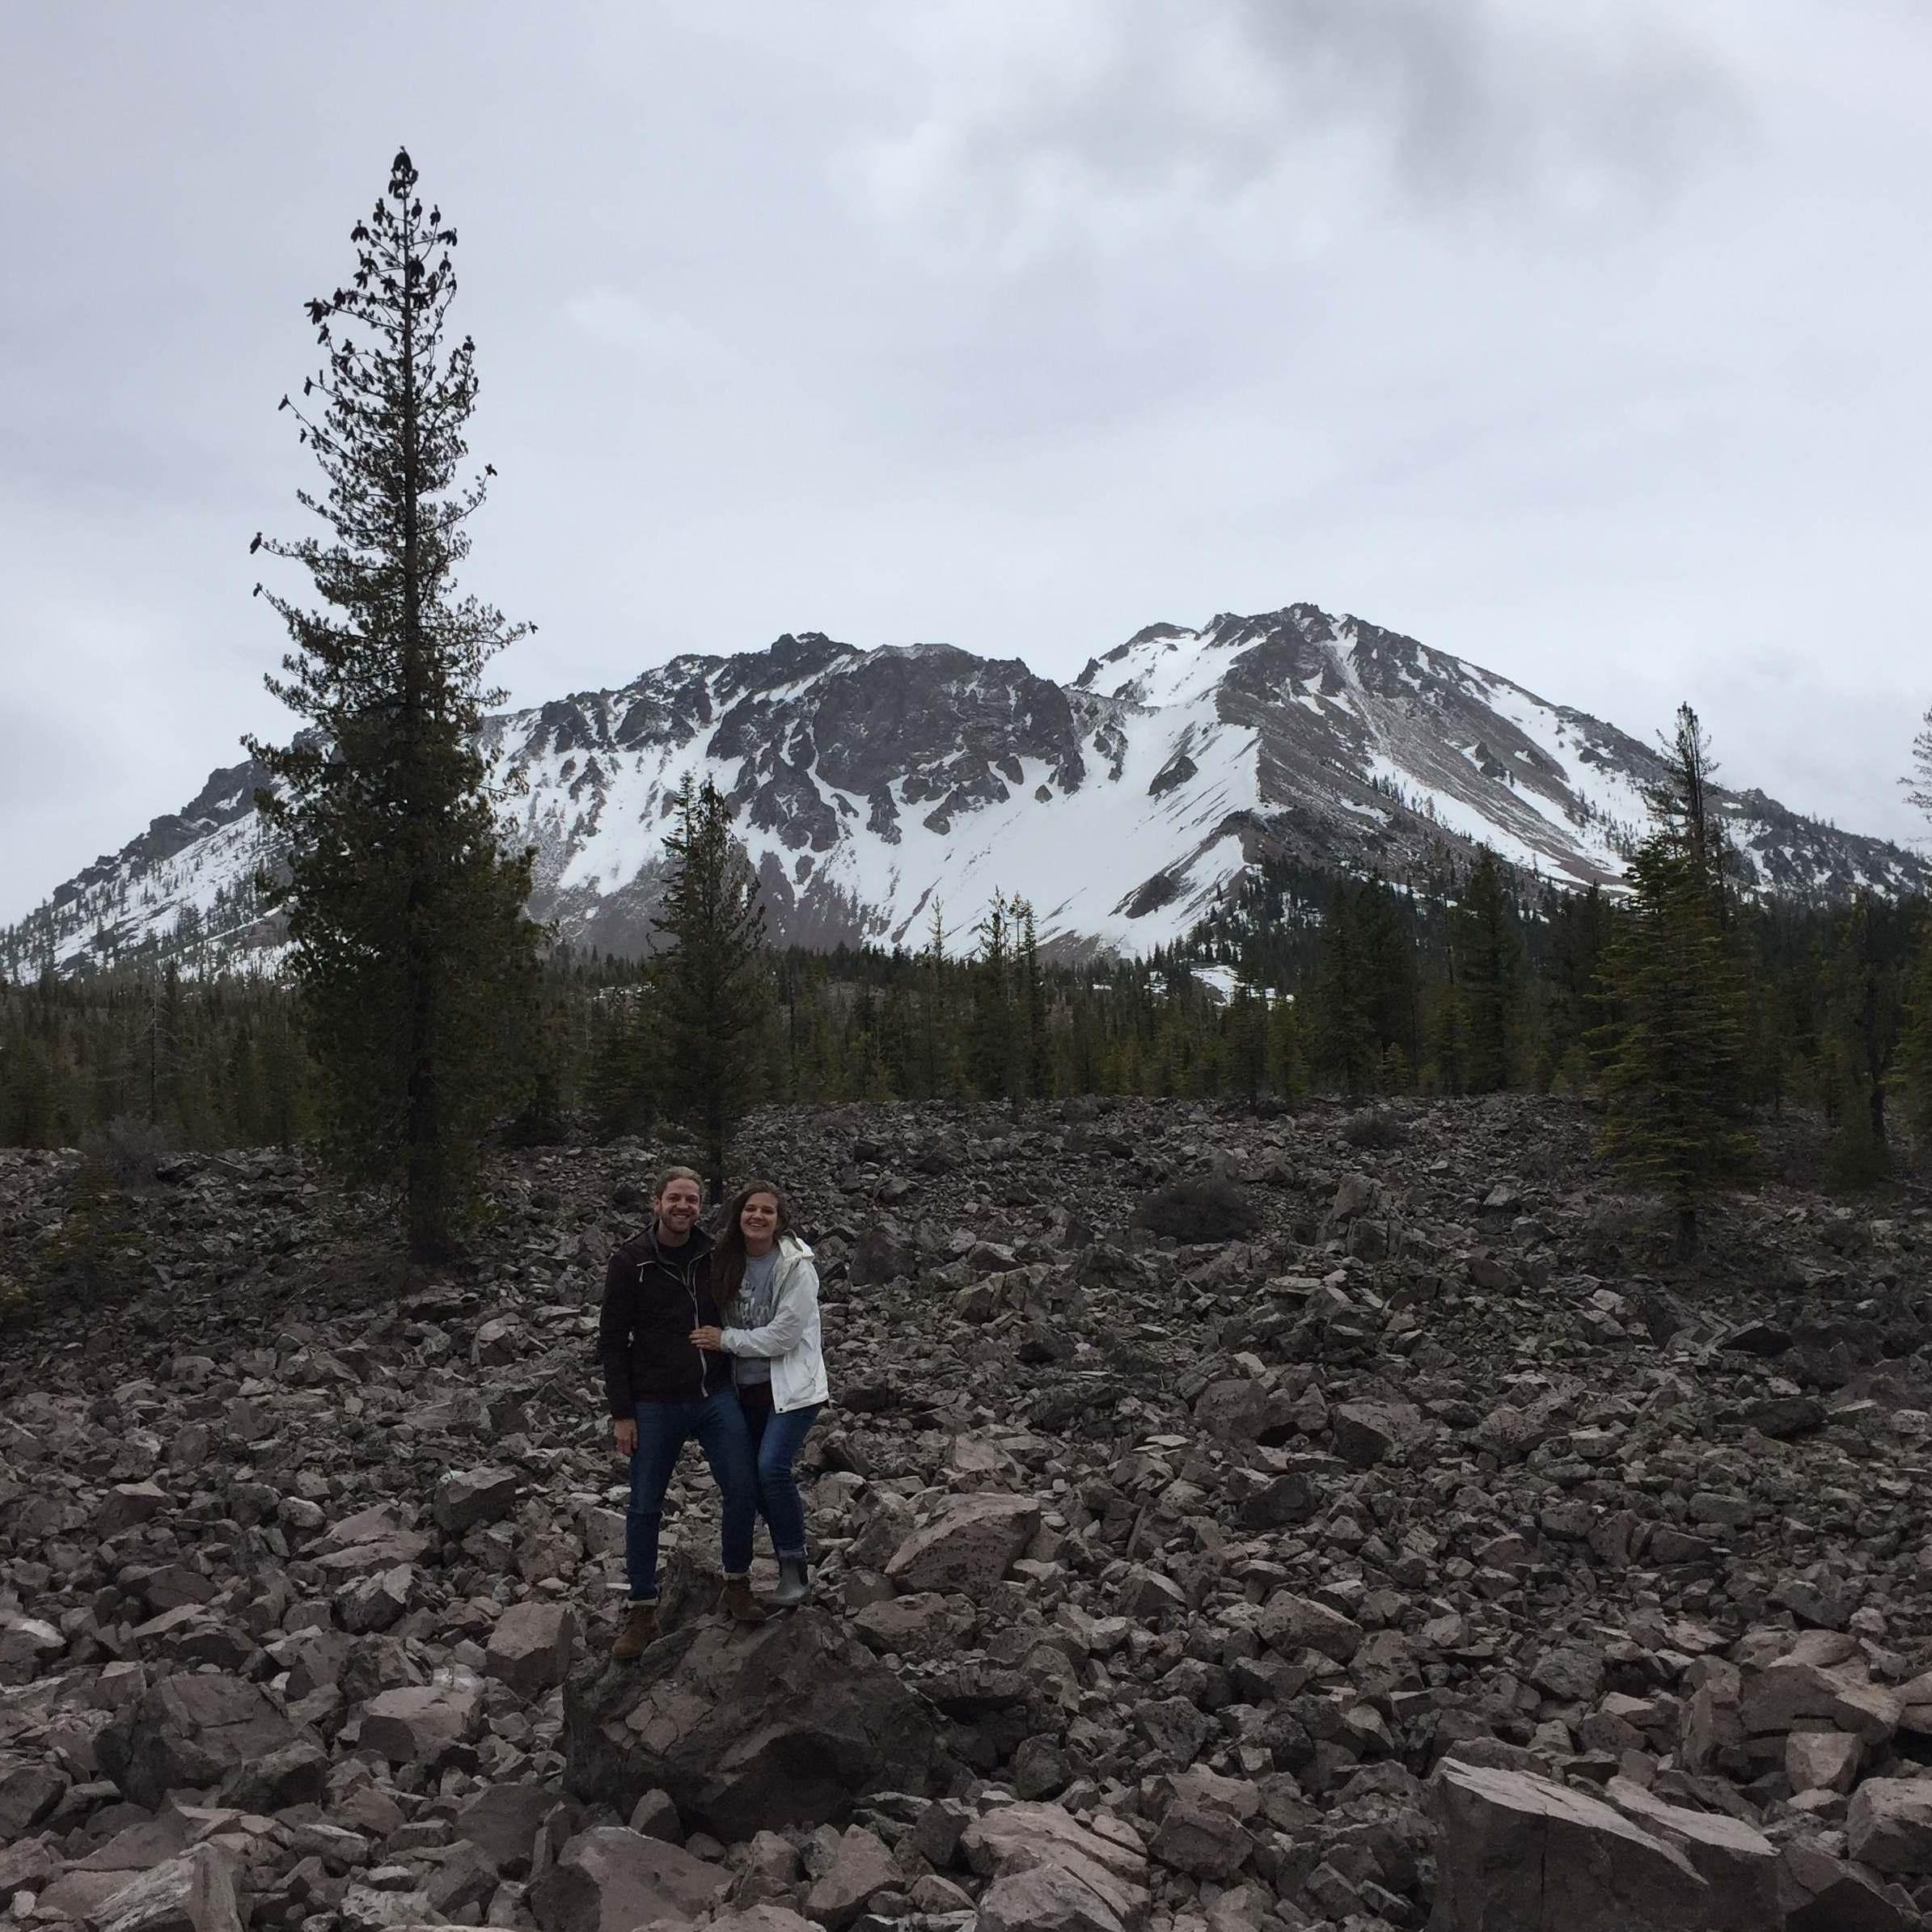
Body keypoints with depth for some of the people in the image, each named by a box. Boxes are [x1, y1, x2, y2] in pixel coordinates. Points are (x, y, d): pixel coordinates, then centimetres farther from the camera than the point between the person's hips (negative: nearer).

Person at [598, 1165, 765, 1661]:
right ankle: (642, 1612, 19)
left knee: (743, 1490, -3)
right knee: (644, 1508, 5)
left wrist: (735, 1381, 8)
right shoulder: (629, 1262, -7)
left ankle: (737, 1588, 18)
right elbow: (612, 1340, -5)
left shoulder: (715, 1256, 2)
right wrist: (621, 1413, -8)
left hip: (716, 1397, 2)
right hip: (655, 1405, -2)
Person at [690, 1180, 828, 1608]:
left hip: (790, 1386, -6)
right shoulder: (728, 1262, 2)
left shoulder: (796, 1265, -15)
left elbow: (784, 1334, -18)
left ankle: (796, 1566, -4)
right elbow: (721, 1321, 16)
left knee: (772, 1468, -21)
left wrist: (726, 1340, -16)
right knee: (751, 1477, 8)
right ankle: (789, 1561, 26)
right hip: (747, 1387, 6)